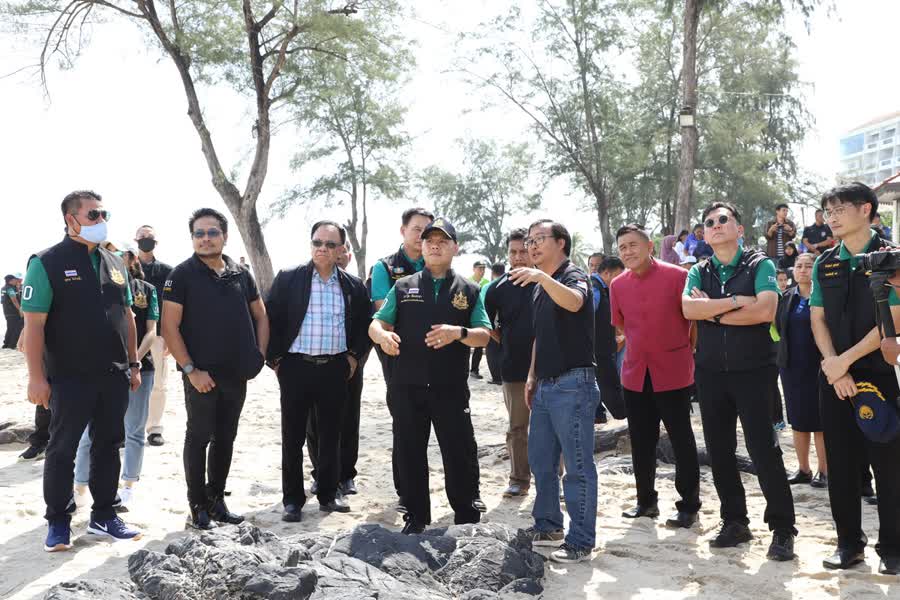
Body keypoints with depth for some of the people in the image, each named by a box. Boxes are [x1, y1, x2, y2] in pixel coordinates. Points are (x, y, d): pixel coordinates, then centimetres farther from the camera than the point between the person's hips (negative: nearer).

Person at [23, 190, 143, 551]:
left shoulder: (115, 264, 11)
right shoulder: (47, 263, -7)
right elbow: (33, 323, -12)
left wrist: (133, 364, 12)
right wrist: (36, 377, -17)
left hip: (113, 377, 6)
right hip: (69, 378, -5)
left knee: (108, 446, 11)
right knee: (62, 450, 5)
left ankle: (103, 516, 23)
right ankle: (57, 523, 17)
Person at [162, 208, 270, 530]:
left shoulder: (241, 274, 8)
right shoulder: (182, 274, -6)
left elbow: (260, 316, 16)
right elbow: (169, 327, -10)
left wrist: (260, 354, 4)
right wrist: (190, 370, -16)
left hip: (238, 374, 5)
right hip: (202, 375, -5)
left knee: (225, 438, 12)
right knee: (199, 437, 3)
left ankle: (217, 500, 24)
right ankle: (198, 506, 13)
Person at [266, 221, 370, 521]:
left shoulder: (353, 285, 6)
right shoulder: (288, 278, -2)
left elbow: (365, 324, 14)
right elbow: (270, 319, 0)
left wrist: (354, 355, 6)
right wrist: (275, 359, -2)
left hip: (335, 369, 2)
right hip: (296, 367, -2)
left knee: (331, 434, 10)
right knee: (293, 436, 5)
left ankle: (329, 493, 23)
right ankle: (292, 499, 15)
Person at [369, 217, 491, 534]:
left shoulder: (469, 290, 8)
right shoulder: (403, 287, 10)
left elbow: (484, 336, 3)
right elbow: (376, 323, 5)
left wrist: (459, 333, -19)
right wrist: (383, 334, -20)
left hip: (451, 388, -1)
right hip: (407, 387, 1)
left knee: (460, 455, 1)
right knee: (409, 454, 8)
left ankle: (467, 520, 17)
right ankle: (416, 518, 24)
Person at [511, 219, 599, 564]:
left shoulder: (573, 276, -8)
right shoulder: (540, 287, 18)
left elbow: (574, 302, -33)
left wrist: (543, 277, -44)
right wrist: (532, 376, 19)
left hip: (573, 384, -9)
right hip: (545, 385, 9)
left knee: (578, 466, -3)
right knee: (540, 460, 16)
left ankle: (581, 542, 4)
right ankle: (547, 527, 30)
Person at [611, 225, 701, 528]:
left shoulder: (677, 276, -10)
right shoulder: (617, 285, 4)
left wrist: (686, 351, 2)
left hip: (673, 374, -5)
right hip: (635, 375, 5)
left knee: (682, 442, 4)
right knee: (641, 442, 13)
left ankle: (689, 506, 15)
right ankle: (646, 501, 28)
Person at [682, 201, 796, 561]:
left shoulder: (760, 265, -1)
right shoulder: (699, 272, 10)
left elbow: (765, 311, -17)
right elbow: (688, 308, -9)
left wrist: (712, 311, -10)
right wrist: (737, 301, -15)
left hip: (752, 370, -4)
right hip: (710, 372, 4)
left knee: (763, 449, -7)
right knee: (719, 451, 9)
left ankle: (782, 528, 5)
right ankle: (734, 522, 22)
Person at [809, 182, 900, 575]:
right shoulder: (825, 264, 9)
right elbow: (818, 320, 7)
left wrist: (846, 359, -14)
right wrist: (833, 366, -7)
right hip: (833, 375, 4)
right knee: (840, 463, 7)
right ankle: (849, 543, 19)